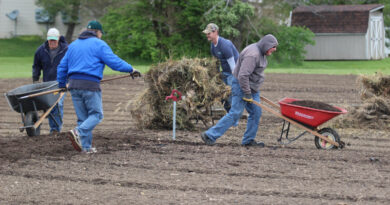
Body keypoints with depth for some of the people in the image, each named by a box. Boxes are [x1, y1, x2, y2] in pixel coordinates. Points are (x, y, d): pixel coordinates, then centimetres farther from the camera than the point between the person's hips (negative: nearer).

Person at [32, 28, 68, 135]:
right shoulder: (41, 50, 1)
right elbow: (36, 66, 14)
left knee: (58, 104, -14)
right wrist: (35, 80, 11)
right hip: (47, 82, 3)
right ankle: (53, 128, 12)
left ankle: (57, 128, -10)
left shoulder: (66, 50, -7)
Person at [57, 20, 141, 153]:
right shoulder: (98, 44, 1)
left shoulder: (73, 45, 20)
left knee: (82, 117, 10)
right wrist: (130, 69, 4)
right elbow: (114, 62, -7)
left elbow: (62, 66, 23)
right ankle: (78, 132, -22)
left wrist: (62, 84, 35)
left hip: (73, 84, 6)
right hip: (90, 84, -6)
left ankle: (86, 147, 4)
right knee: (96, 114, 1)